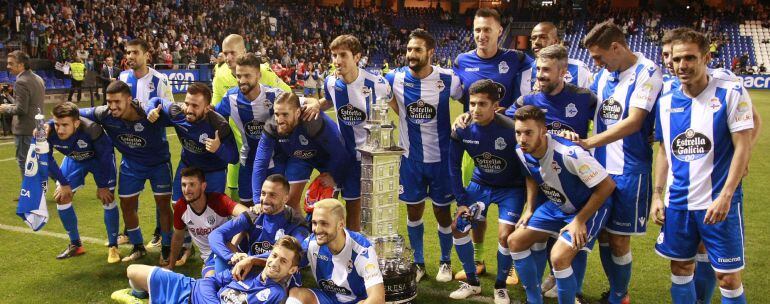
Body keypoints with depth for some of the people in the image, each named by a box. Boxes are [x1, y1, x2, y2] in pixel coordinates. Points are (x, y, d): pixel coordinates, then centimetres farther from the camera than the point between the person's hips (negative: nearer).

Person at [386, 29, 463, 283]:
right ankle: (418, 263, 30)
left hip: (441, 157, -2)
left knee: (442, 212, 9)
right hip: (411, 158, 2)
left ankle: (445, 262, 31)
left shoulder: (448, 79, -15)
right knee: (413, 211, 12)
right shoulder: (395, 78, -9)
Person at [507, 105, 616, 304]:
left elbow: (607, 185, -27)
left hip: (588, 208, -7)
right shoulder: (522, 152, -12)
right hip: (556, 206, 8)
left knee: (559, 256, -26)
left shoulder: (569, 153, -35)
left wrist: (580, 221, -22)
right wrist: (530, 209, 5)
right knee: (515, 241, 3)